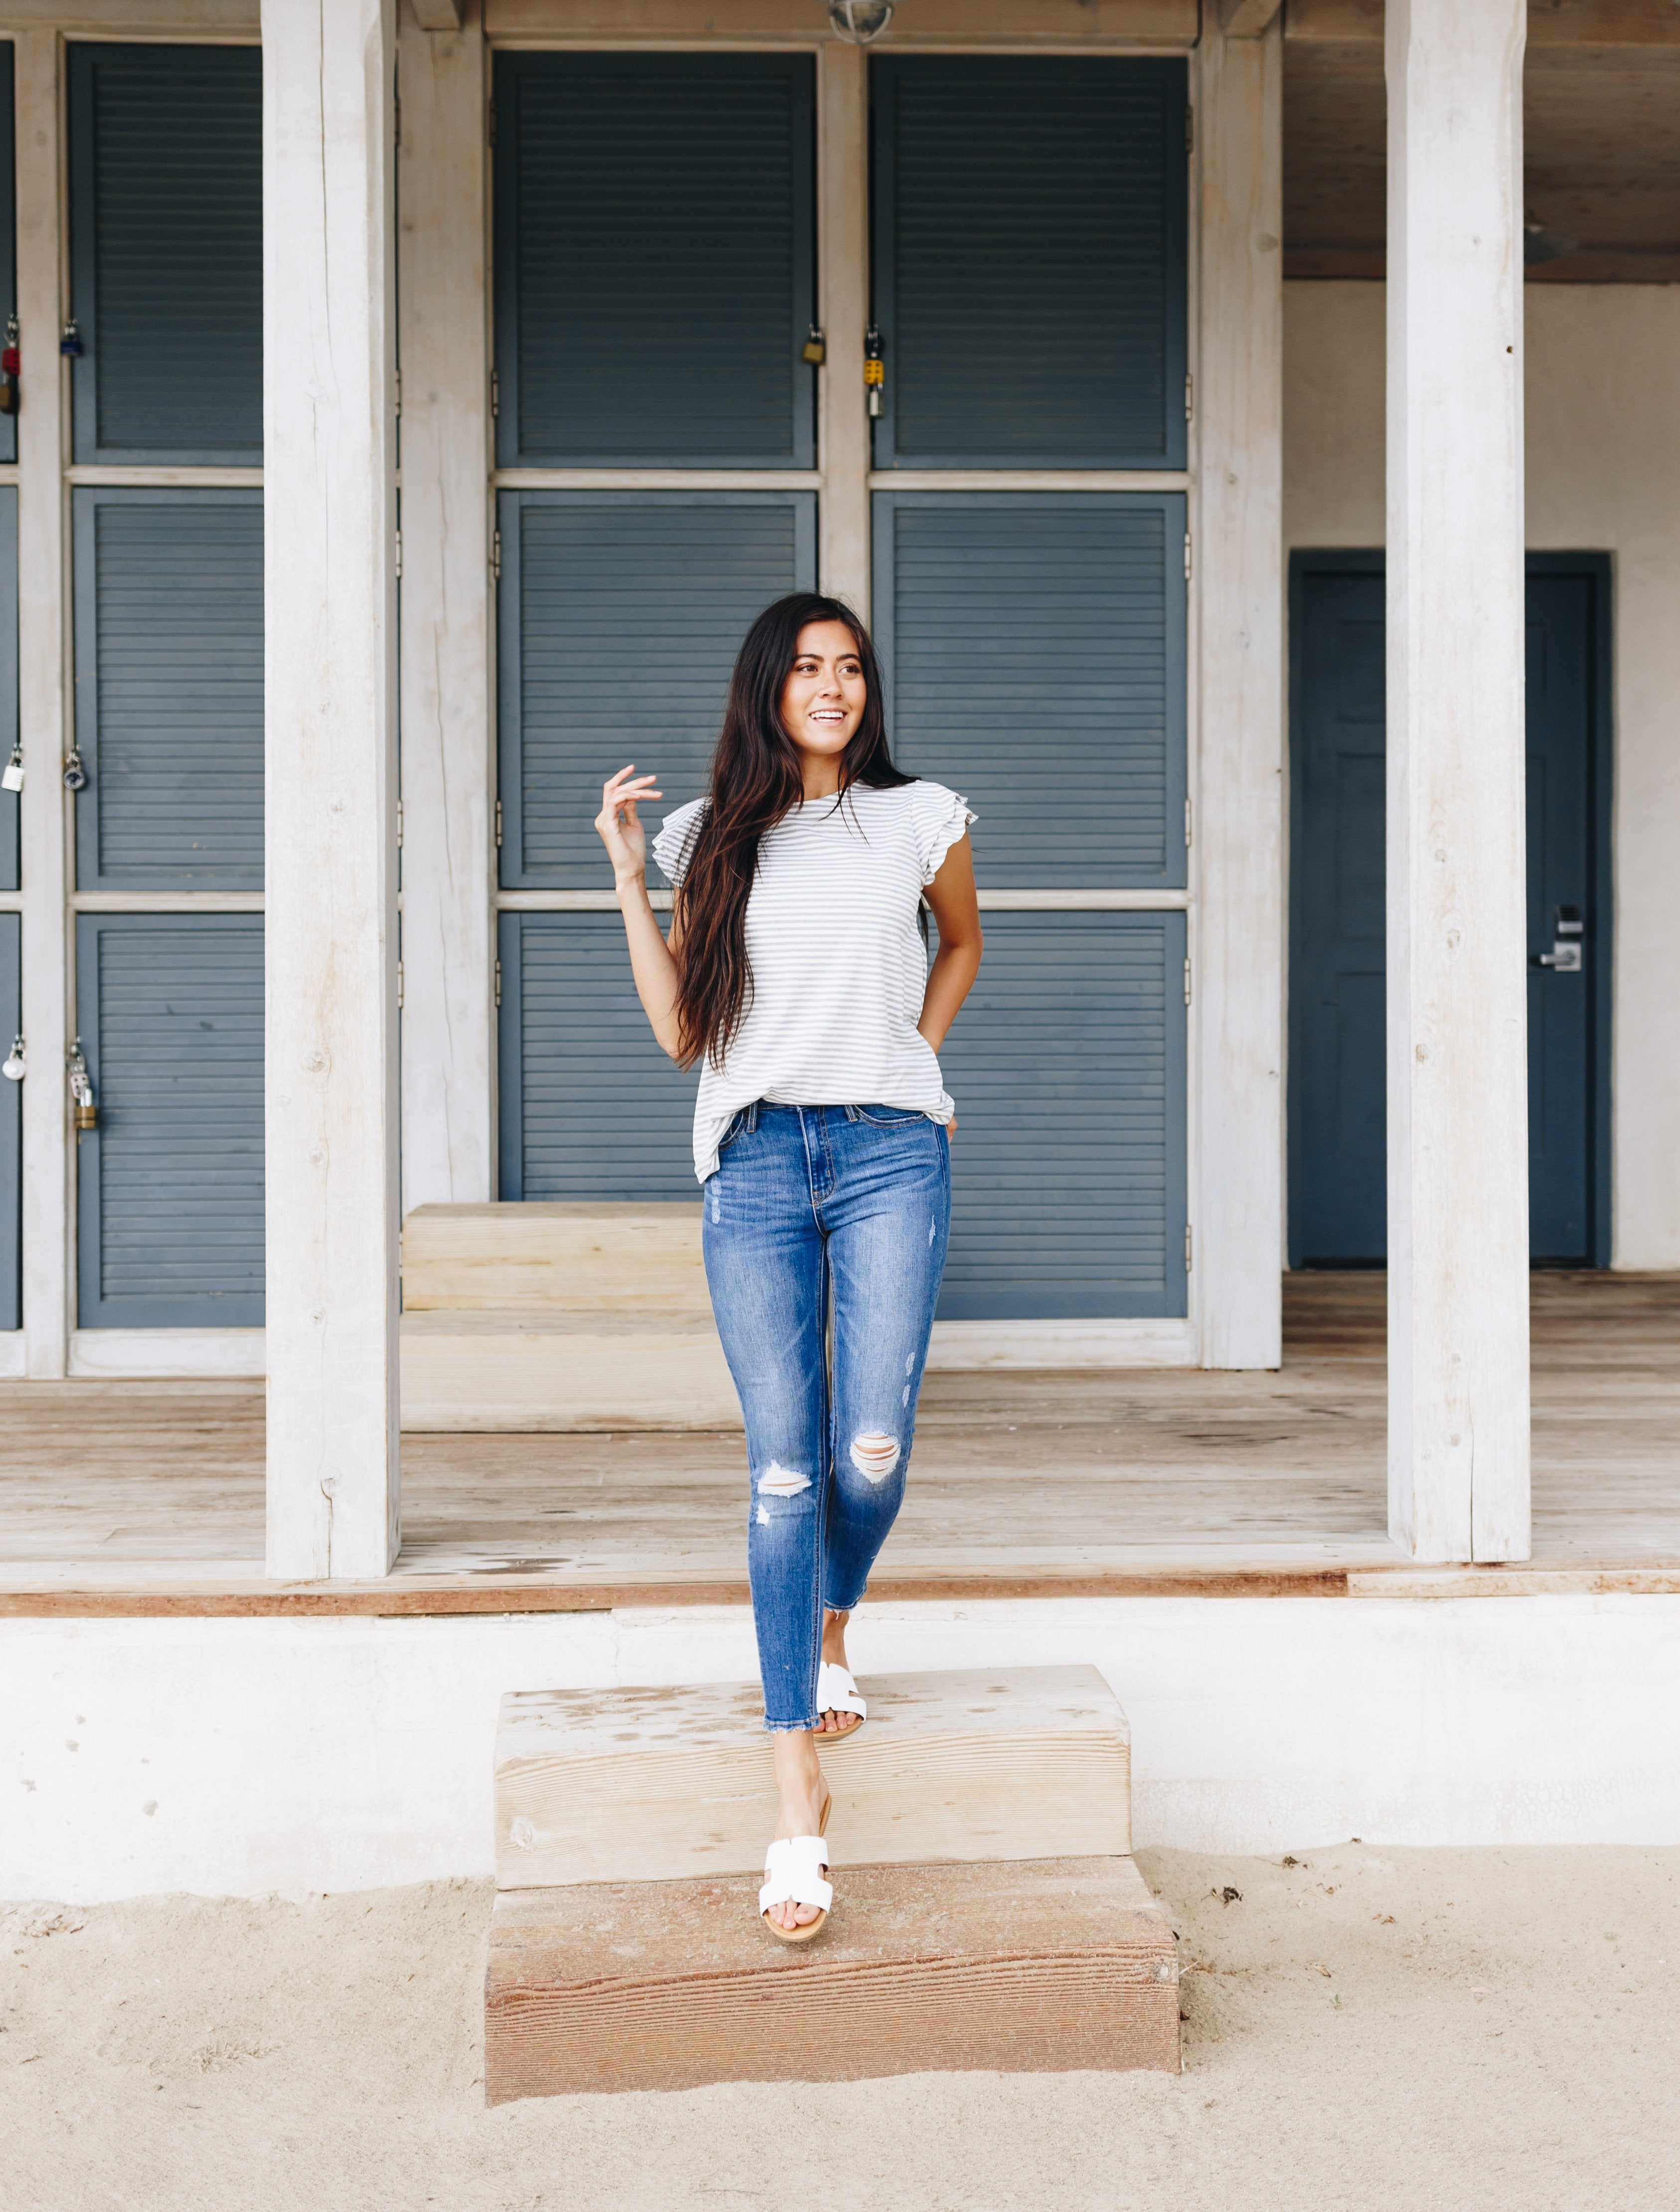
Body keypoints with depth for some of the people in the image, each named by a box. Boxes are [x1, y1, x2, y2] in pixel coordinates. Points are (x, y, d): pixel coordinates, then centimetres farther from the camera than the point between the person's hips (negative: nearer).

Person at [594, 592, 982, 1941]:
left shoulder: (920, 818, 10)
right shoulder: (713, 837, 12)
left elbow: (963, 943, 29)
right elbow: (680, 1032, 7)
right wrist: (627, 874, 5)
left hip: (890, 1156, 0)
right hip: (754, 1165, 0)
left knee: (871, 1453, -10)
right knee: (783, 1464, -7)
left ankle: (830, 1634, 27)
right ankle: (799, 1806, -6)